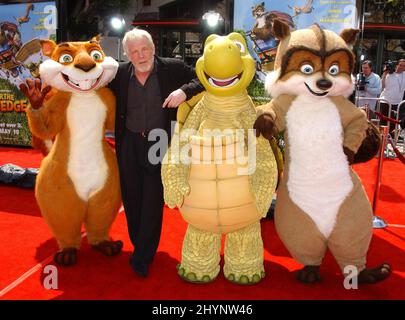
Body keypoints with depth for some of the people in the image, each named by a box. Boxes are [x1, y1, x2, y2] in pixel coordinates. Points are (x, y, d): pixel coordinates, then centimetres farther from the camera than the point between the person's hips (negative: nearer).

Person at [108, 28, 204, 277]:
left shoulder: (173, 68, -5)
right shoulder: (120, 73, 3)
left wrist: (185, 91, -22)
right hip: (129, 145, 4)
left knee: (153, 202, -1)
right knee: (131, 199, 12)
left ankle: (143, 257, 13)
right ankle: (140, 246, 33)